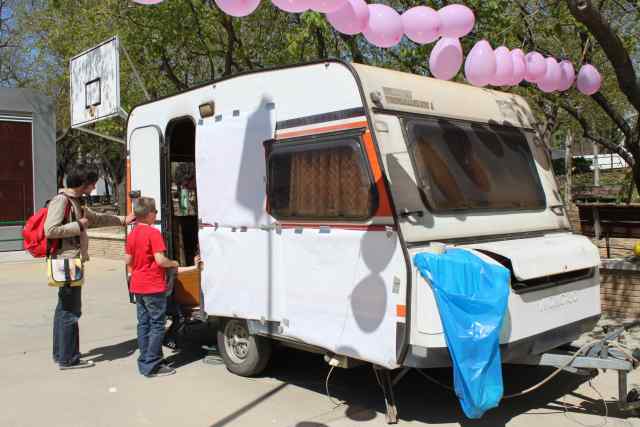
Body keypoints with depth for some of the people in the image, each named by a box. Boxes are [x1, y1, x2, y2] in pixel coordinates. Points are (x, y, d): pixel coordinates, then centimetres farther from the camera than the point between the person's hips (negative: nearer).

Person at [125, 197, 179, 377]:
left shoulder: (132, 234, 7)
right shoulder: (153, 233, -16)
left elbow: (128, 260, 10)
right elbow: (160, 260, -21)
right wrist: (173, 263, -3)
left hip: (137, 286, 8)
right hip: (154, 286, -8)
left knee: (143, 323, 14)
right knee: (157, 325, -1)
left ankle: (144, 362, 20)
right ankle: (152, 366, 0)